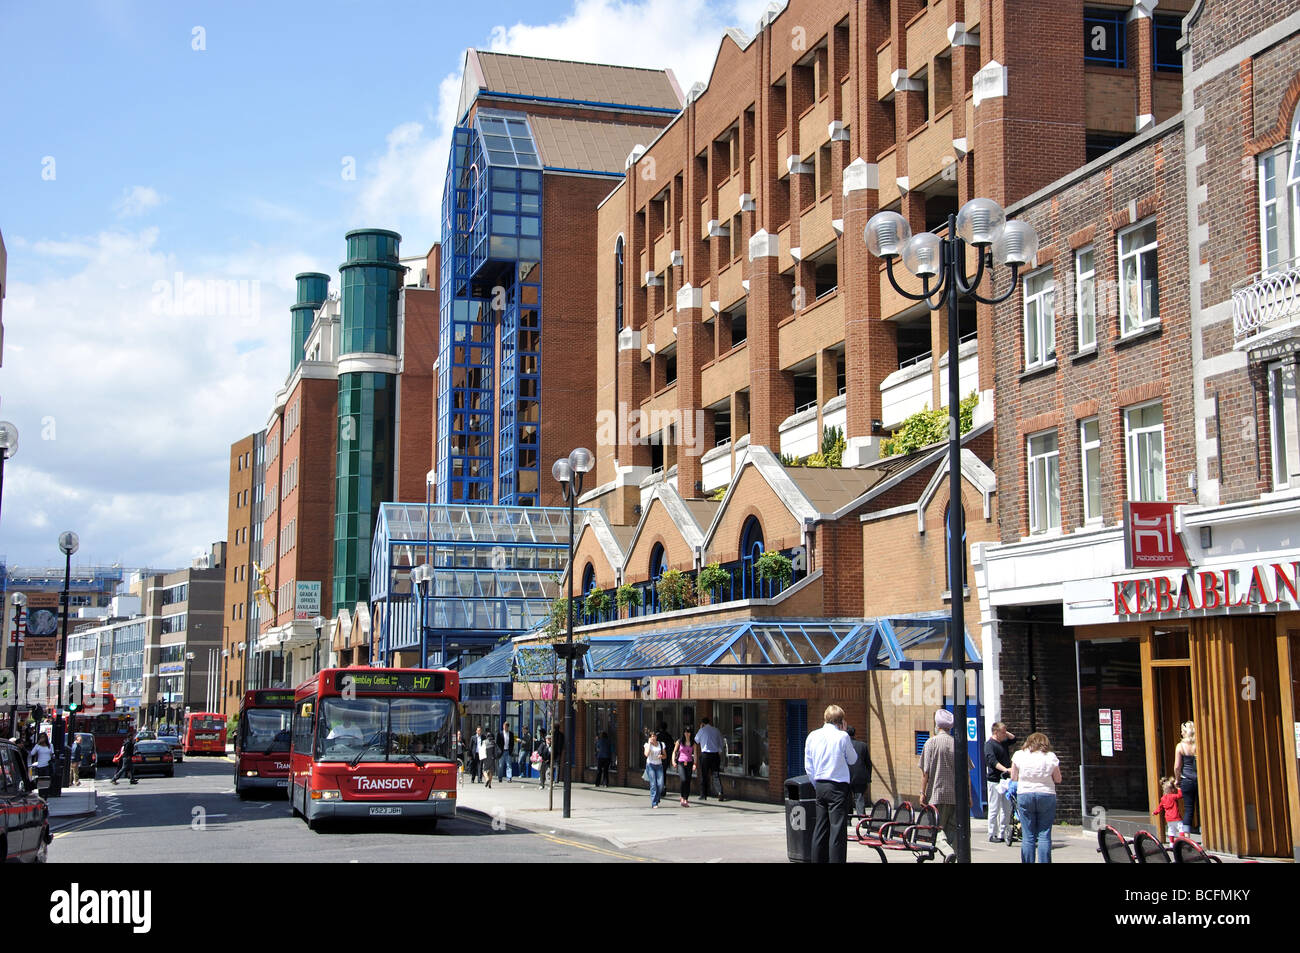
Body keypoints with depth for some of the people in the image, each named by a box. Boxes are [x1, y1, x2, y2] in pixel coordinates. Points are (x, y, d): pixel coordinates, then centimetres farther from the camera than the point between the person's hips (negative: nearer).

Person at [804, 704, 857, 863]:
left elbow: (808, 766, 9)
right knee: (838, 828, -3)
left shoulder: (812, 736, 5)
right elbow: (852, 759, 5)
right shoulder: (842, 736, -9)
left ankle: (818, 860, 16)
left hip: (820, 785, 5)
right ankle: (836, 860, -7)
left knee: (821, 828, 13)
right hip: (838, 786, -5)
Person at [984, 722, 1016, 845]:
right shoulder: (989, 744, -12)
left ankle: (1003, 833, 16)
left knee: (1007, 808, 9)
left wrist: (1006, 733, 10)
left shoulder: (1003, 742, 13)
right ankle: (992, 835, 3)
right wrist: (1005, 769, -36)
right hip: (994, 780, -8)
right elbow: (992, 761, -24)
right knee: (994, 809, -4)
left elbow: (1013, 738, 28)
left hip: (1005, 779, 8)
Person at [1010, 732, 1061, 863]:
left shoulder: (1018, 755, 2)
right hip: (1046, 795, -1)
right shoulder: (1051, 756, 1)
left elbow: (1013, 778, 6)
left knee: (1028, 836, 4)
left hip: (1024, 795, 1)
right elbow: (1058, 780, 6)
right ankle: (1044, 861, -2)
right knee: (1044, 835, 2)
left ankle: (1027, 862, 4)